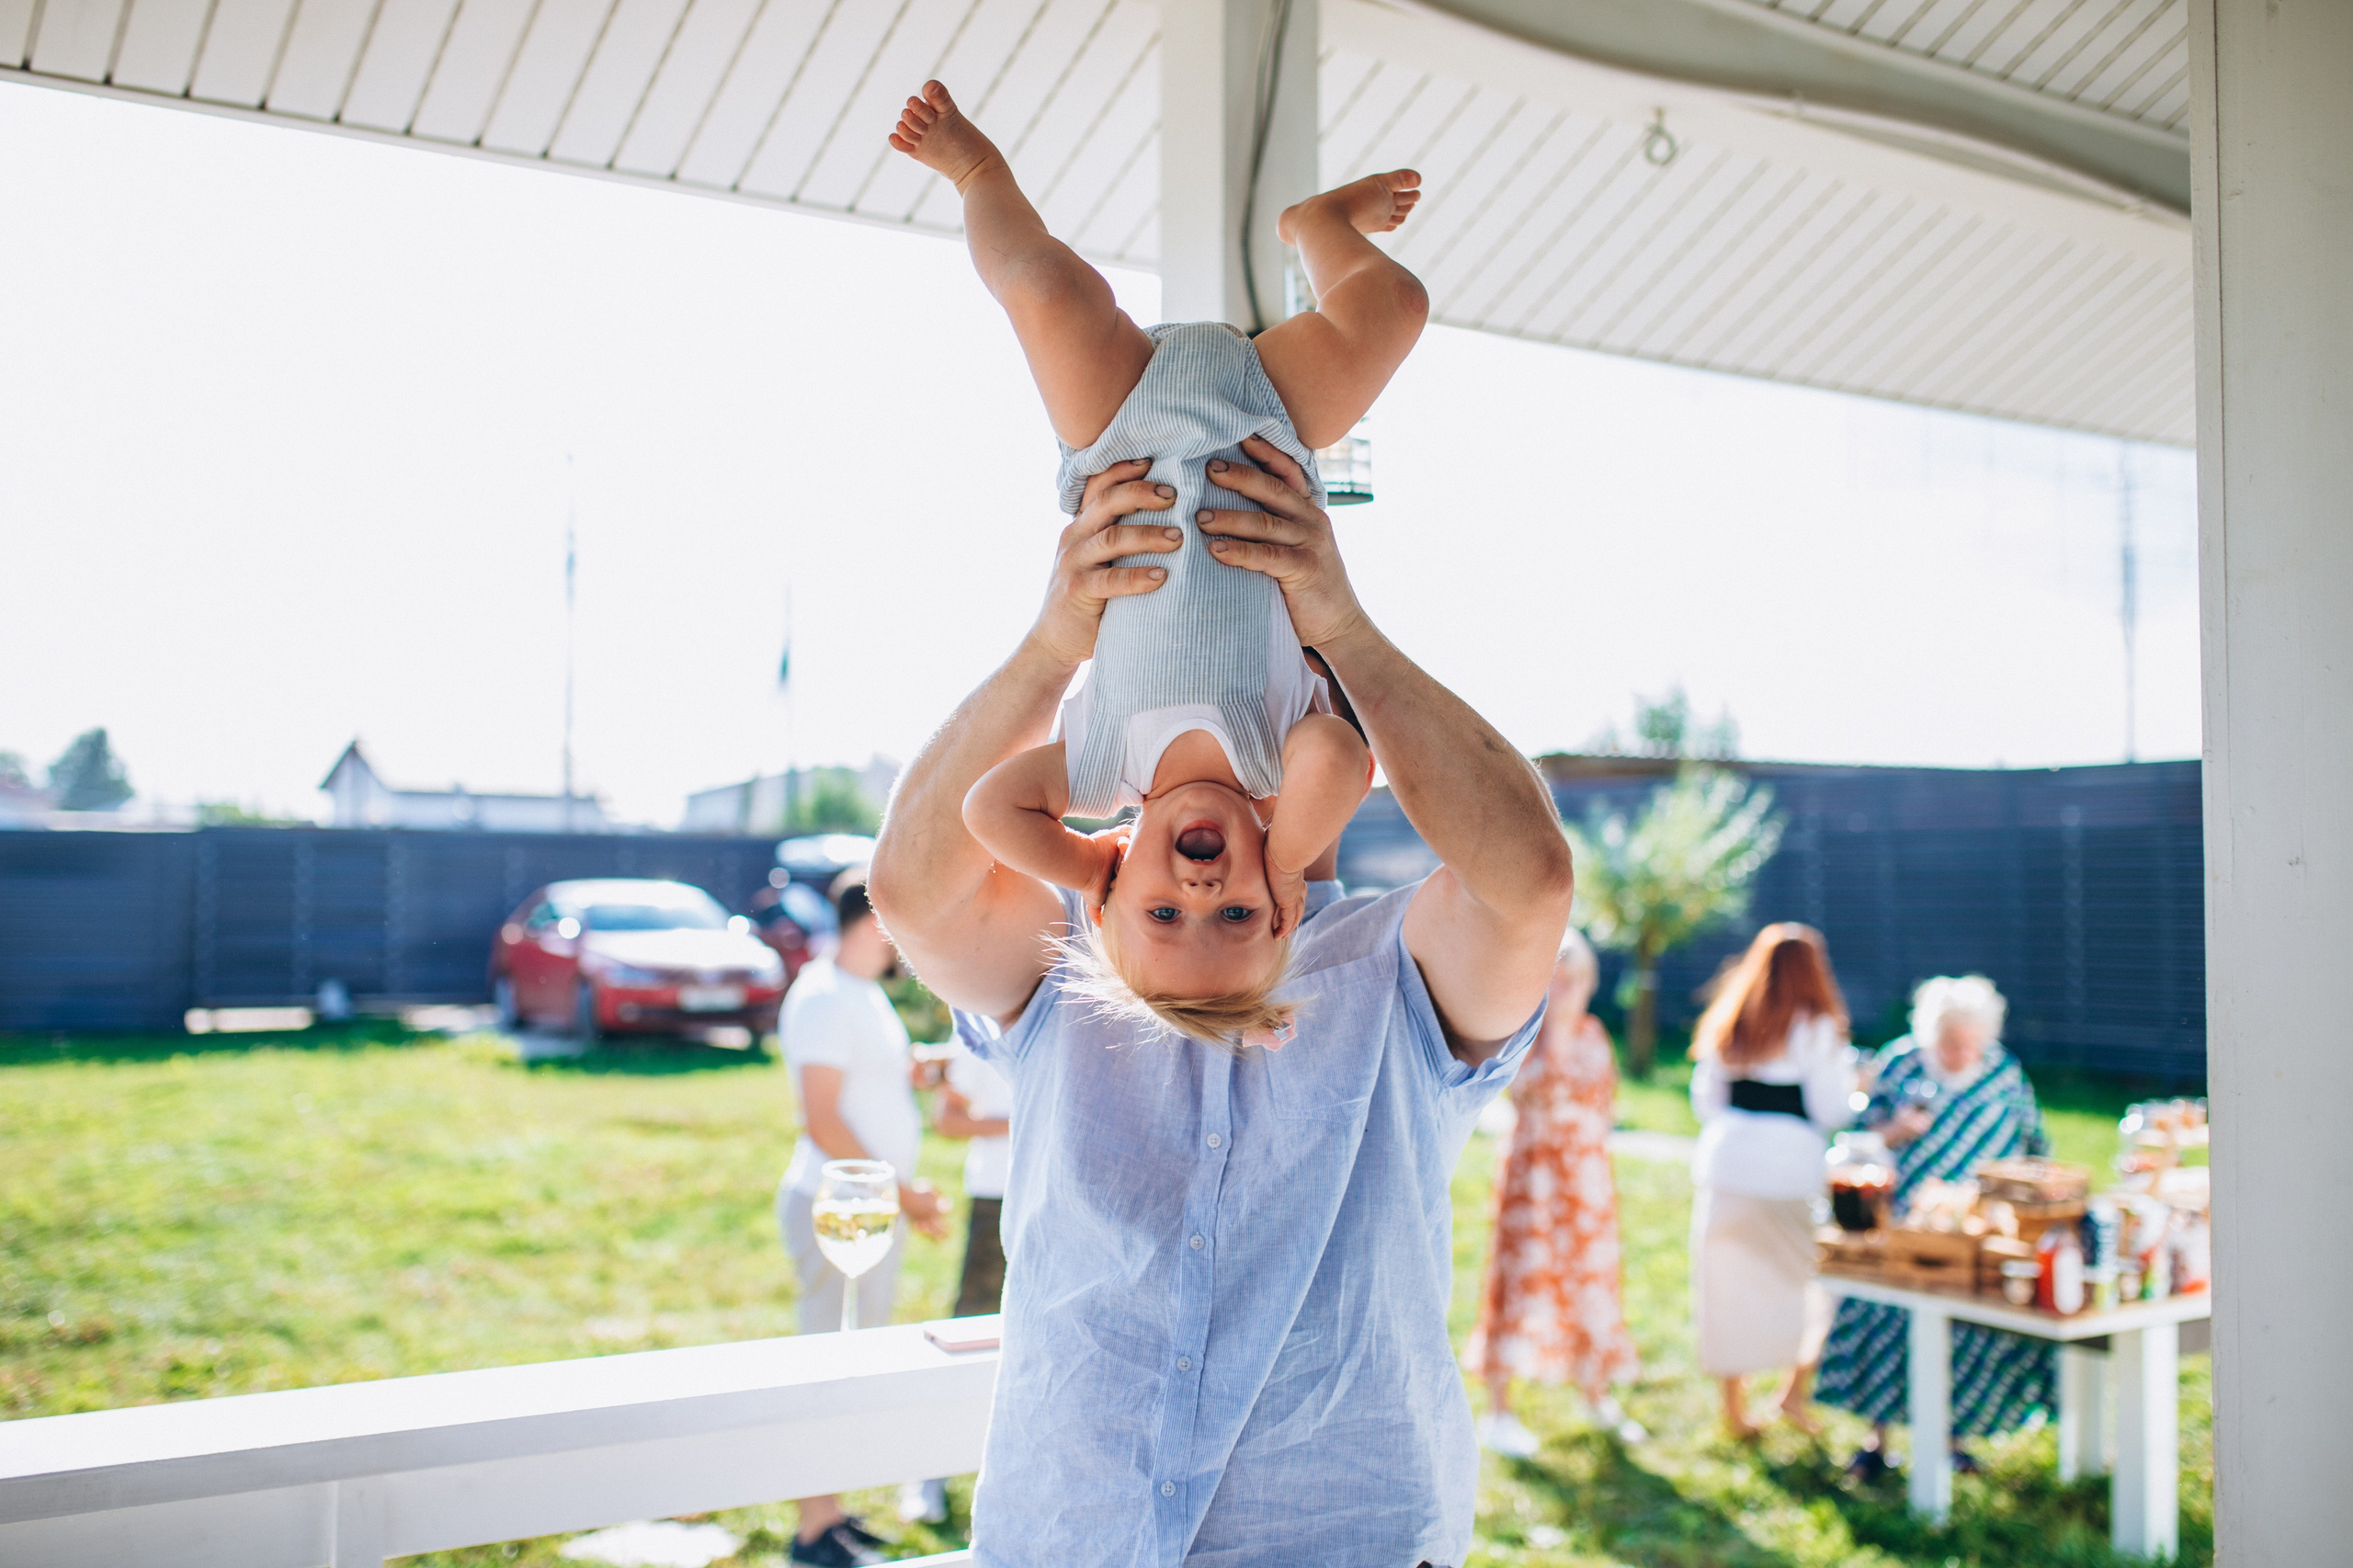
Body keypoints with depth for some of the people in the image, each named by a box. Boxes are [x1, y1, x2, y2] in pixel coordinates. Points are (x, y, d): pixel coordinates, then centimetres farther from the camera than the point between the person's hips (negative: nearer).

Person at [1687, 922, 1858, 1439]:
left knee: (1730, 1287, 11)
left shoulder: (1727, 1024, 9)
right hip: (1788, 1169, -5)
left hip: (1724, 1163, 5)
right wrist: (1850, 1077, 12)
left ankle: (1734, 1409, 18)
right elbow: (1830, 1110, -6)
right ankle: (1795, 1390, 8)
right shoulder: (1816, 1028, -6)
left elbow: (1705, 1100, 11)